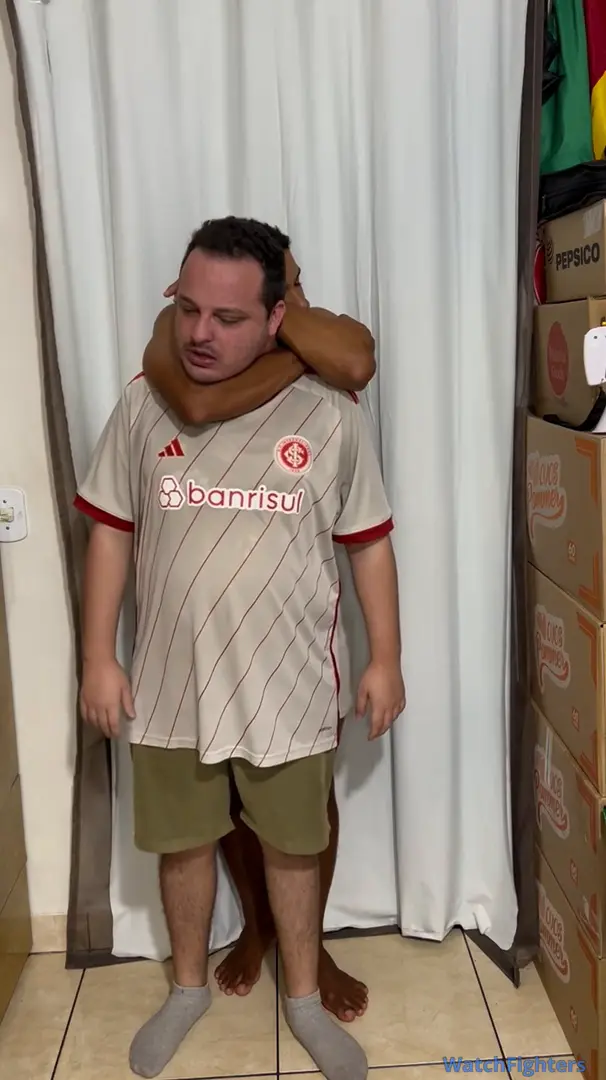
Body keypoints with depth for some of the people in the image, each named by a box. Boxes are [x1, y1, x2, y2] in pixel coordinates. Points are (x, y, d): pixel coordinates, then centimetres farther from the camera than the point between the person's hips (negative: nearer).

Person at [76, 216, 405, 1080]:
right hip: (170, 687, 2)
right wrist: (98, 656, 0)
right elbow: (111, 533, 1)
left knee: (294, 848, 16)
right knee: (183, 842, 19)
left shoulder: (329, 416, -9)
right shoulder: (144, 406, -5)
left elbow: (369, 544, -2)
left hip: (289, 688, -1)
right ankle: (189, 987, 45)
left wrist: (386, 661, -1)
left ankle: (304, 999, 40)